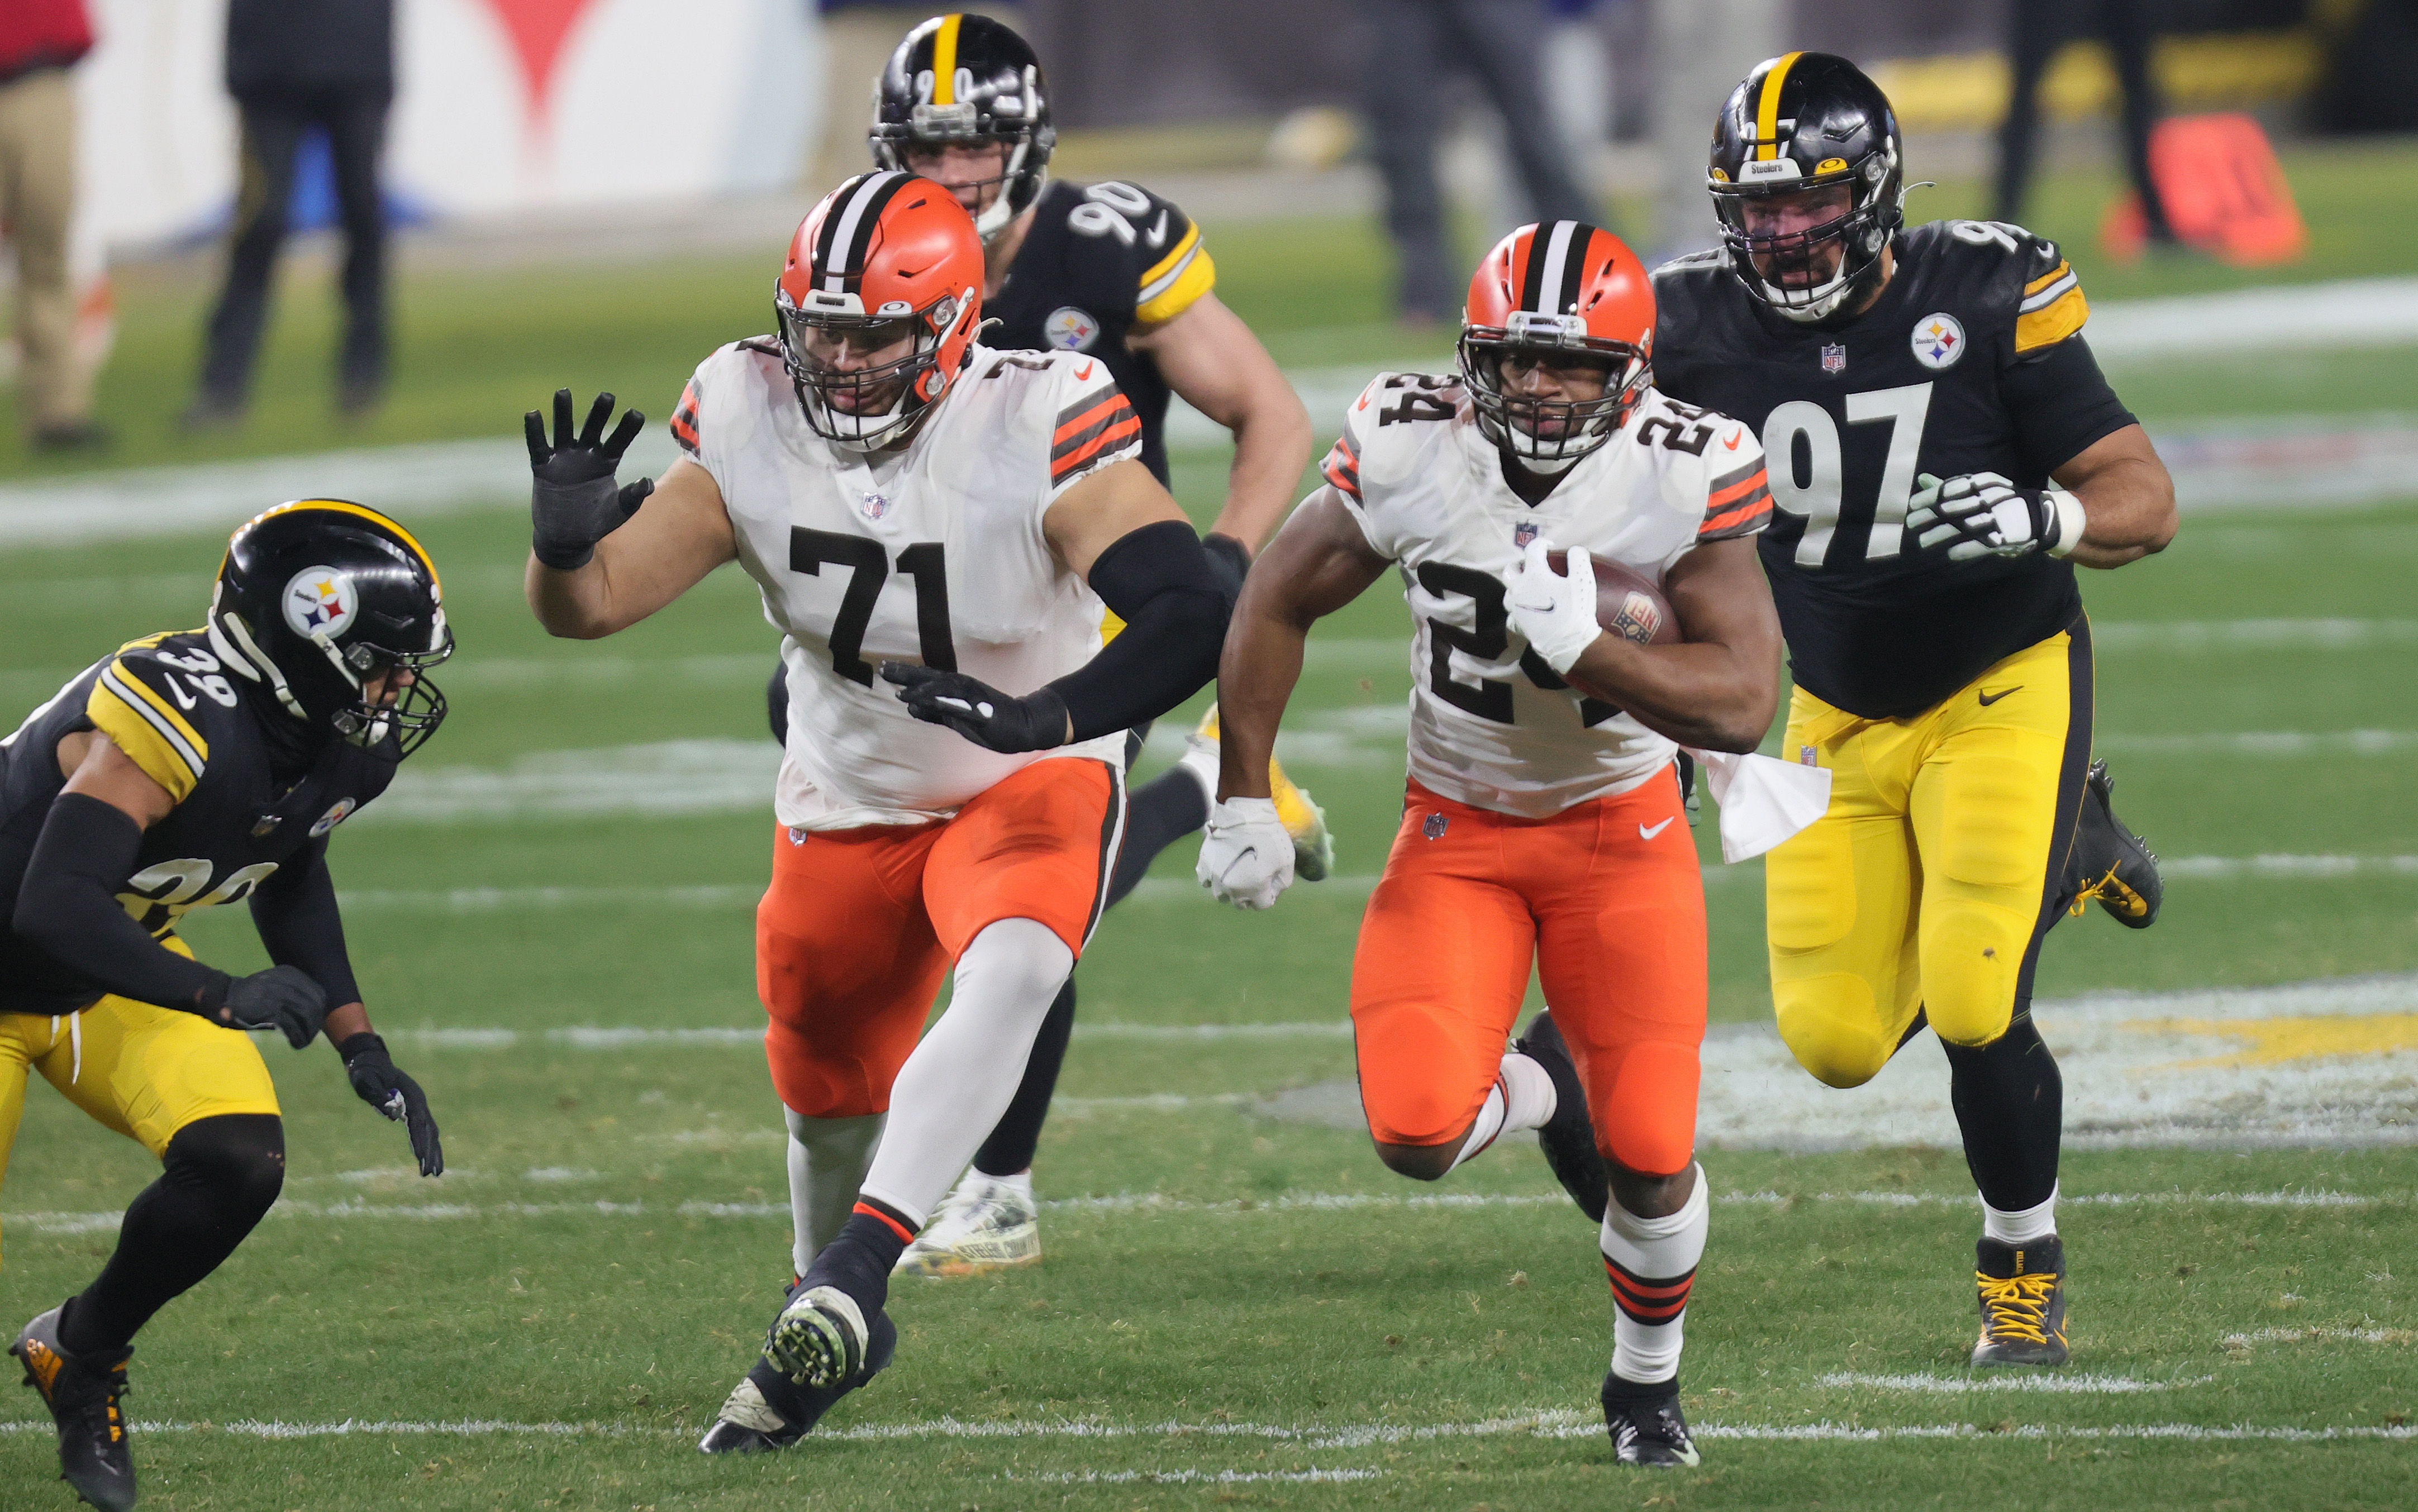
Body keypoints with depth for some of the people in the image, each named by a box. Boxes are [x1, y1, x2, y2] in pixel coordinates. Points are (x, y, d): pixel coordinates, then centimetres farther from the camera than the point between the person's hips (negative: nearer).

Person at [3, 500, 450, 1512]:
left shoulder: (330, 745, -10)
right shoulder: (179, 725, -36)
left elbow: (289, 876, 12)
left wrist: (363, 1050, 5)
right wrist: (220, 999, -51)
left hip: (114, 973, 7)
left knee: (238, 1164, -14)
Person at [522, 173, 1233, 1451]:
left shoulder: (1033, 429, -27)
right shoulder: (748, 426, -16)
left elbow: (1193, 614, -35)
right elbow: (593, 604, -13)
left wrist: (1042, 717, -48)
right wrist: (566, 542, -37)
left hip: (1029, 783, -4)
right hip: (847, 801, 4)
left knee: (1009, 977, -34)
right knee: (829, 1093, 16)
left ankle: (848, 1277, -37)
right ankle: (837, 1333, 44)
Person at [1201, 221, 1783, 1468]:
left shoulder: (1684, 476, -20)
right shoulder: (1410, 448, -17)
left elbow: (1743, 702, -21)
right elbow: (1277, 605, -1)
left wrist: (1584, 652, -35)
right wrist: (1243, 799, 0)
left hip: (1619, 828, -1)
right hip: (1457, 832, 1)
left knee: (1651, 1161, -4)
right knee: (1418, 1133, -18)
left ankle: (1647, 1383, 28)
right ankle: (1537, 1090, 21)